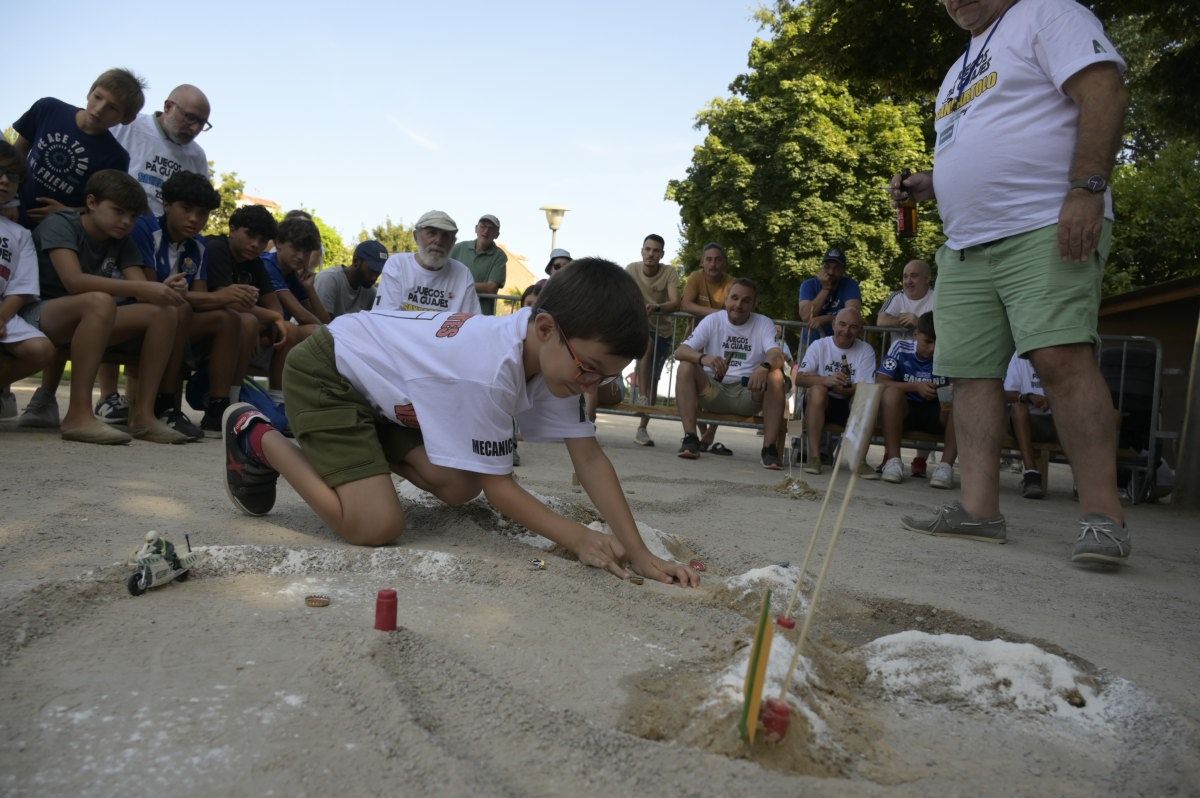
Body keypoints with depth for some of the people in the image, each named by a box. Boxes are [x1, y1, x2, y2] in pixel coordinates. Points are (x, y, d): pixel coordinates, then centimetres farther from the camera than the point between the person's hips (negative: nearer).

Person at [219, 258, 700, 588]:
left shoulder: (556, 354, -12)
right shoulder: (489, 372, -37)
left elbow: (590, 458, -12)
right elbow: (497, 484, -25)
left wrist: (640, 553, -18)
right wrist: (577, 540, -27)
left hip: (383, 387, 8)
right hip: (326, 371, -8)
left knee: (459, 490, -1)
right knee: (377, 527, -18)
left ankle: (368, 446, 20)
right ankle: (256, 438, 1)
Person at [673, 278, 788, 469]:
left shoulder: (764, 324, 3)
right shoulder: (712, 321, 4)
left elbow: (777, 356, -16)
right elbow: (680, 351, -9)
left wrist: (765, 366, -41)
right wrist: (703, 358, -32)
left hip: (749, 393, 0)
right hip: (713, 392, 1)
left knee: (776, 377, -28)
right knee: (686, 368, -24)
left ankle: (769, 448, -26)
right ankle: (690, 438, -27)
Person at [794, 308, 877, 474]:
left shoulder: (866, 351, 3)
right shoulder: (819, 345, 2)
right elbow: (799, 378, -10)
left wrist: (843, 389, -29)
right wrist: (825, 380, -29)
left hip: (851, 409, 1)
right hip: (819, 404, -1)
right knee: (817, 390, -32)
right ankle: (814, 455, -32)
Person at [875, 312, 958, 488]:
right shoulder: (901, 348, -6)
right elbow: (880, 382, -13)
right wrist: (915, 387, -23)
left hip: (936, 414, 1)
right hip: (904, 411, -1)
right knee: (891, 393, -32)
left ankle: (946, 465, -27)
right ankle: (893, 460, -27)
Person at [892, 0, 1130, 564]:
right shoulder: (958, 73, 30)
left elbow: (1104, 94, -8)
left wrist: (1086, 189, -20)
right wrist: (926, 186, 16)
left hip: (1047, 227, -8)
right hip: (965, 247, 8)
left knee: (1062, 357, -20)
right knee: (972, 371, -1)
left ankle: (1104, 517, -17)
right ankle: (979, 510, -1)